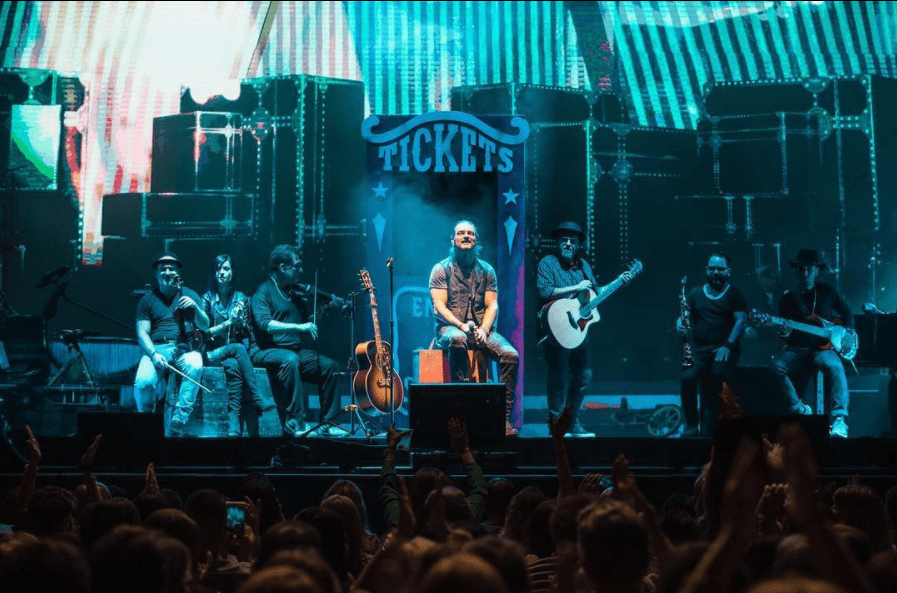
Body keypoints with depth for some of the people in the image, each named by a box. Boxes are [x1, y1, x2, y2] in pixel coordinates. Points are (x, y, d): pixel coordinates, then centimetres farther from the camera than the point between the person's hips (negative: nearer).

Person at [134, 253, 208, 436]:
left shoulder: (190, 295, 12)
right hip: (156, 348, 0)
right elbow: (142, 333, 2)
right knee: (143, 382, -30)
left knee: (195, 367, -36)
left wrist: (195, 307, -16)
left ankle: (178, 421, -29)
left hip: (185, 348, 0)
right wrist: (154, 354, -18)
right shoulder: (147, 300, 10)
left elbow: (205, 326, 5)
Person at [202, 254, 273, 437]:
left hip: (235, 355, 2)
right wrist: (228, 322, -16)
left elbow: (246, 333, 8)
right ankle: (257, 400, -37)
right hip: (212, 354, -2)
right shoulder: (208, 298, 4)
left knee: (233, 365, -34)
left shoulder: (241, 298, 11)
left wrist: (240, 320, -13)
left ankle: (234, 424, -44)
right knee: (238, 348, -33)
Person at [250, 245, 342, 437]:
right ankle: (295, 420, -33)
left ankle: (327, 423, -2)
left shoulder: (297, 291, 15)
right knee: (290, 360, -37)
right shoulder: (264, 292, -6)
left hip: (295, 350, 7)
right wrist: (299, 327, -29)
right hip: (267, 351, -7)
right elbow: (265, 324, -22)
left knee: (330, 366, -8)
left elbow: (307, 321, 20)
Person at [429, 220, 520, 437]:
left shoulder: (486, 270, 14)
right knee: (458, 339, -41)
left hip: (481, 328, 3)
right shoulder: (441, 269, 5)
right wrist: (461, 325, -21)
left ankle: (504, 416, -22)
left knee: (511, 355, -24)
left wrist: (484, 329, -14)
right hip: (450, 327, -3)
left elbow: (492, 305, 6)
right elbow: (439, 306, -5)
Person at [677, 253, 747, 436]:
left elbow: (741, 321, -3)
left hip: (724, 350, -2)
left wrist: (727, 346, -16)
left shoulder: (734, 295, 7)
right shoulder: (695, 293, 16)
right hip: (699, 350, 2)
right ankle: (691, 425, -8)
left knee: (717, 374, -32)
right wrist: (680, 324, -13)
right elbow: (684, 316, 13)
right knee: (687, 378, -27)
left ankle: (708, 430, -20)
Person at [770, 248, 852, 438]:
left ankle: (839, 419, -34)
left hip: (822, 347, -1)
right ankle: (800, 410, -11)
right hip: (796, 349, 1)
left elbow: (847, 313, 18)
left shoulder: (827, 291, 9)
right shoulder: (787, 298, 9)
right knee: (777, 366, -29)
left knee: (834, 366, -35)